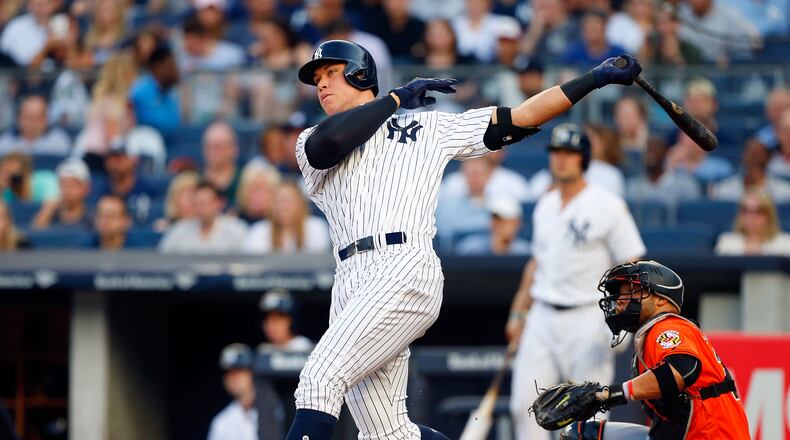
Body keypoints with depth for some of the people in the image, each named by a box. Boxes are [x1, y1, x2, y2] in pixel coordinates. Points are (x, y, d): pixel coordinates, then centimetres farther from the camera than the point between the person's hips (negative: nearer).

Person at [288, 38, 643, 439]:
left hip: (406, 271, -4)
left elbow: (522, 118, 20)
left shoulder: (431, 127, 21)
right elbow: (328, 143, -2)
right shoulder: (313, 142, 23)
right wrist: (396, 97, 10)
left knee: (319, 380, -23)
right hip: (350, 283, 4)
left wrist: (596, 78, 15)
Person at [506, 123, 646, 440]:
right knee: (524, 405, 1)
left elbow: (631, 265, -7)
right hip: (542, 317, 6)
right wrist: (519, 313, 20)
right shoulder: (545, 206, 14)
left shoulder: (607, 206, -7)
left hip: (588, 318, -6)